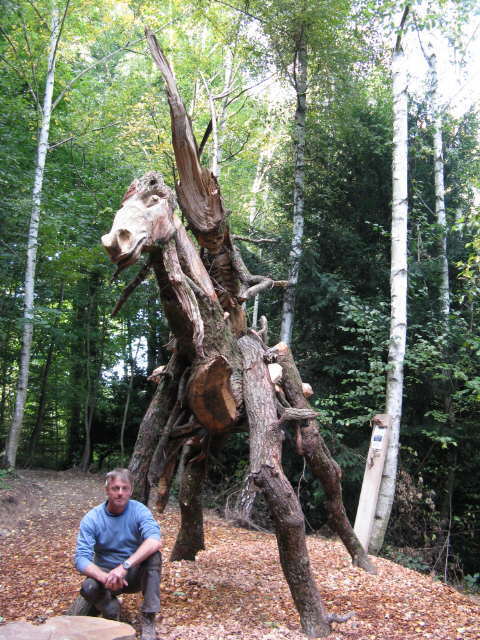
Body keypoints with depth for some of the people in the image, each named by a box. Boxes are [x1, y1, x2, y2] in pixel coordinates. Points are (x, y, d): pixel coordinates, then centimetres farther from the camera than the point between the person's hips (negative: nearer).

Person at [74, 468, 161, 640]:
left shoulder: (139, 510, -14)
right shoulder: (92, 518, -12)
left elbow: (155, 541, -32)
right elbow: (81, 558, -21)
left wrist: (124, 566, -45)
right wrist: (105, 577, -40)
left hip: (135, 574, 0)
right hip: (105, 573, 0)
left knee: (153, 555, -30)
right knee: (88, 587, -32)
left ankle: (148, 620, -21)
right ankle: (112, 610, 0)